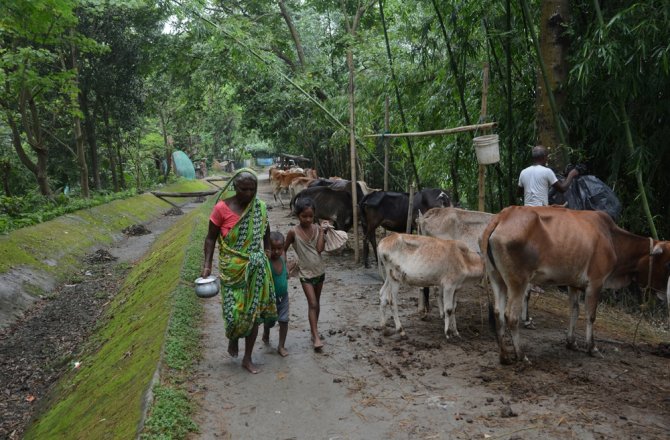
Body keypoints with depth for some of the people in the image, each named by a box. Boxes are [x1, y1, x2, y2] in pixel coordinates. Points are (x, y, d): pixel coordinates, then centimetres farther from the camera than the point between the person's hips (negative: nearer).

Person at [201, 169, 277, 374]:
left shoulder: (260, 207, -1)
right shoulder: (222, 208, -11)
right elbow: (211, 238, -4)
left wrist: (268, 260, 11)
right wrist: (207, 264, -11)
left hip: (256, 268, 3)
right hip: (232, 268, -3)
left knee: (253, 311, 7)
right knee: (234, 311, -3)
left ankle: (247, 358, 22)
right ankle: (233, 337, 34)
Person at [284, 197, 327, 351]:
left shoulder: (317, 229, -4)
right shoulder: (293, 232, -12)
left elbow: (320, 249, -13)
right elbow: (284, 249, -1)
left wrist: (322, 232, -15)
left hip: (319, 271, 4)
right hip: (305, 273, -4)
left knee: (316, 302, 16)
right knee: (312, 304, -10)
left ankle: (314, 330, 32)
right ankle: (316, 337, -9)